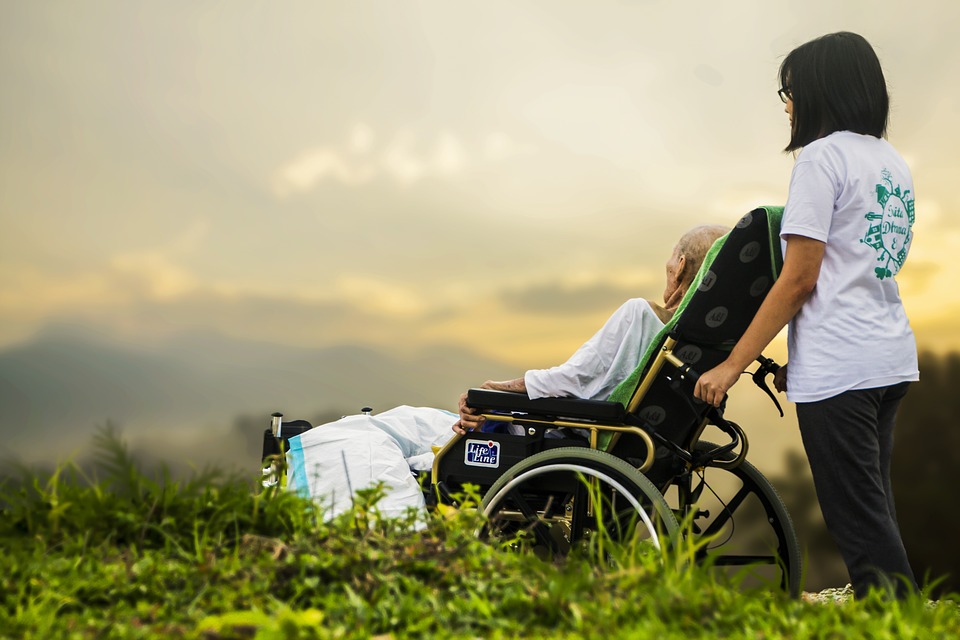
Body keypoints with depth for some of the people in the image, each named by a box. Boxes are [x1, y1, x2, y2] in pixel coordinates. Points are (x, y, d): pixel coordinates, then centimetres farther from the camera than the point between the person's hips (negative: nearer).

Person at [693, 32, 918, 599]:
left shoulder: (824, 155, -9)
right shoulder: (894, 162, 17)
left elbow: (800, 279, -14)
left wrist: (732, 365, -11)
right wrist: (796, 360, 21)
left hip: (839, 369, -9)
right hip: (893, 360, 9)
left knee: (860, 520, -5)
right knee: (875, 513, 15)